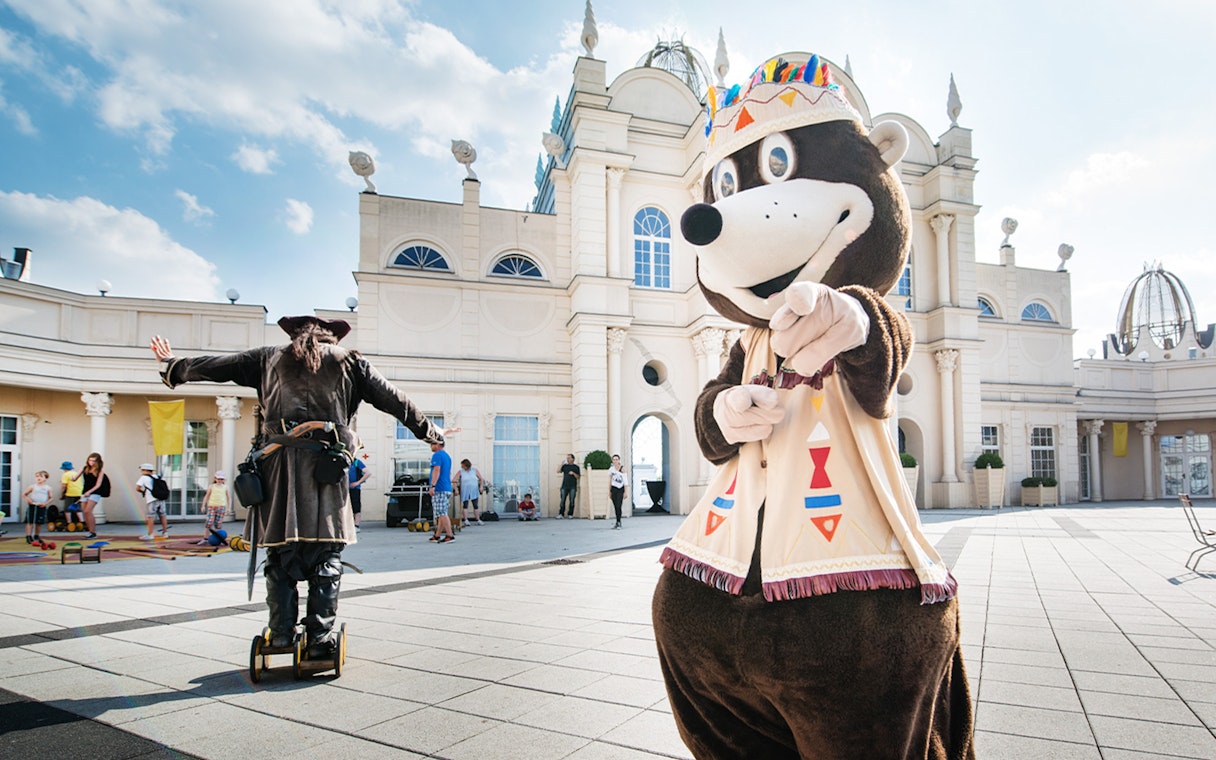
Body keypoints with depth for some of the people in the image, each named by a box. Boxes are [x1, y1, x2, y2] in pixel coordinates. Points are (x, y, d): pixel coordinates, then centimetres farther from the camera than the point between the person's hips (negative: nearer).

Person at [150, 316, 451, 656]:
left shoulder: (270, 358, 19)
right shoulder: (349, 361, 15)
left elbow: (213, 365, 28)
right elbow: (392, 399, 17)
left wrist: (174, 366, 46)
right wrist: (428, 430, 26)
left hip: (278, 463, 2)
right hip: (325, 466, -2)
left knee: (280, 555, 9)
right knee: (326, 557, 4)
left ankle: (281, 636, 11)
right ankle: (320, 638, 3)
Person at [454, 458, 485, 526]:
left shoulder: (475, 470, 3)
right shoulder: (460, 471, -1)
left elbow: (481, 479, 6)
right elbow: (455, 481, -7)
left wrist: (481, 486, -6)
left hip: (474, 492, 1)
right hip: (465, 492, -1)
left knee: (475, 506, 2)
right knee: (465, 506, -4)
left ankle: (478, 520, 8)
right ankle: (466, 520, -2)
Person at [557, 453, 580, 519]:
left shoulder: (576, 467, 8)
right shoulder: (565, 466, 12)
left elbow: (578, 477, 5)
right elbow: (558, 471, 3)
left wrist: (573, 473, -12)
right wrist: (562, 464, -2)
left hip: (572, 487, -1)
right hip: (564, 486, 1)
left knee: (572, 501, -1)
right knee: (562, 500, -3)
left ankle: (570, 514, 4)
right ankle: (561, 514, -2)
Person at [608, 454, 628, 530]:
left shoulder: (622, 469, -6)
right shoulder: (611, 469, 6)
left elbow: (625, 481, -6)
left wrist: (625, 492, -9)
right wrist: (609, 491, 13)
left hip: (620, 489, -4)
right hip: (614, 489, 4)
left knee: (618, 506, -13)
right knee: (615, 507, 7)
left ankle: (618, 523, -12)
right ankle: (618, 523, 17)